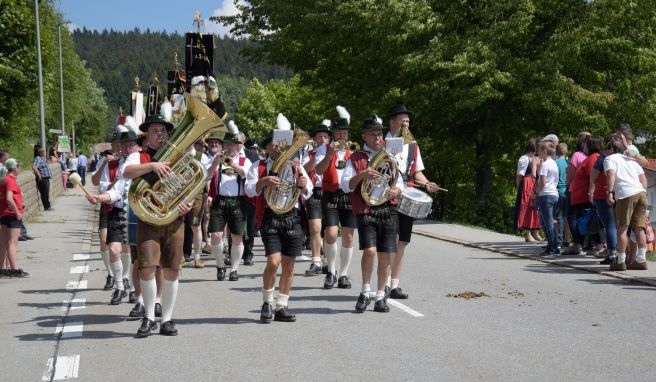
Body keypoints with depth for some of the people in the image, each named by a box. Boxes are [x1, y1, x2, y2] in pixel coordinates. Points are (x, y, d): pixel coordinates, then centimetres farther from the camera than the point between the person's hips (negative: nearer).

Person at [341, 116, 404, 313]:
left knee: (385, 255, 2)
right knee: (369, 250, -18)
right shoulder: (355, 159, 4)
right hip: (366, 211, -4)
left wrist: (395, 191, -5)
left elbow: (399, 182, 18)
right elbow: (345, 186, -3)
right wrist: (361, 175, -20)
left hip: (387, 210, 4)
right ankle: (365, 292, 0)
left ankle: (381, 296, 13)